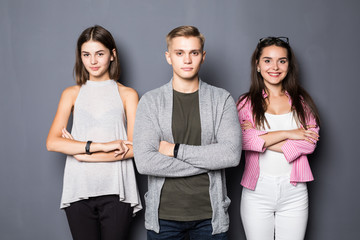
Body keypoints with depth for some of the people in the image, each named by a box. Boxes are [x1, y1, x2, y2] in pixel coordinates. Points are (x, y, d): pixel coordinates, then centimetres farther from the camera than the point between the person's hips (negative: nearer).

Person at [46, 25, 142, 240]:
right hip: (79, 190, 1)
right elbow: (52, 142, -4)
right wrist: (101, 146, -15)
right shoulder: (72, 94, 9)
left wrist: (84, 154, -10)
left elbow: (134, 147, -6)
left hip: (116, 190, -1)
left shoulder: (127, 94, 5)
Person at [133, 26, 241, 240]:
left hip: (210, 214, 1)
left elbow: (232, 154, -12)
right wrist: (207, 160, -12)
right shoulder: (150, 101, -1)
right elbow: (144, 162, -13)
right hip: (164, 215, 0)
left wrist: (176, 150, -13)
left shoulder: (222, 99, 1)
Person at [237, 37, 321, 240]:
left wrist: (261, 139, -11)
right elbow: (244, 140, -16)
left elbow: (310, 143, -7)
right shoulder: (246, 103, 1)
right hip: (257, 191, -1)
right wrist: (288, 133, -13)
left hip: (294, 193, 1)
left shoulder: (301, 101, 7)